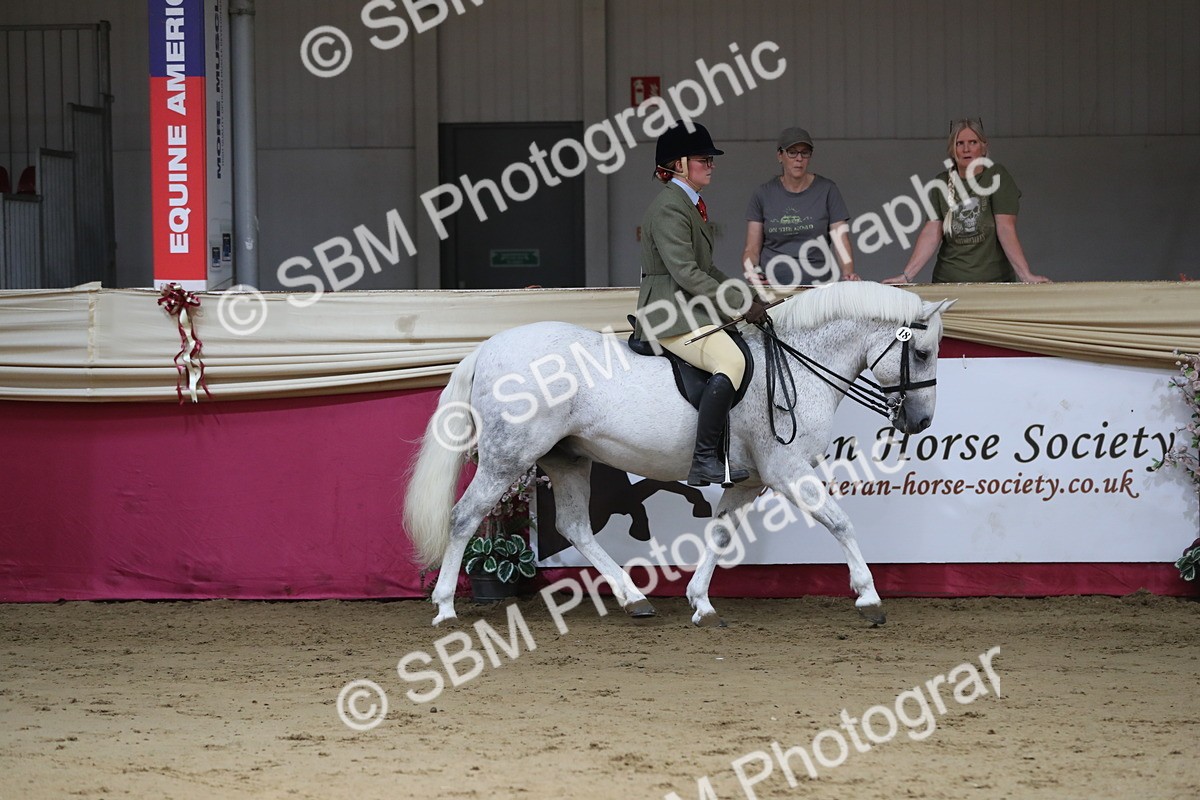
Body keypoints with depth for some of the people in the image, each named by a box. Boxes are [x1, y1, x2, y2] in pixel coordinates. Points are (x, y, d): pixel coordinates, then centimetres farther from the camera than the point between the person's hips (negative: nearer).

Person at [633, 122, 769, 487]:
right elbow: (686, 273, -21)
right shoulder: (669, 208, -13)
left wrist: (746, 294, 13)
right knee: (732, 360, -30)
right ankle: (704, 462, -35)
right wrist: (740, 304, -20)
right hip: (670, 314, -11)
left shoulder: (690, 205, 20)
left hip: (691, 309, 11)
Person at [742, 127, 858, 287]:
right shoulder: (764, 194, 8)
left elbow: (840, 243, 0)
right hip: (773, 284, 1)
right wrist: (751, 270, -14)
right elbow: (752, 248, 7)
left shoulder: (827, 190, 5)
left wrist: (848, 273, -19)